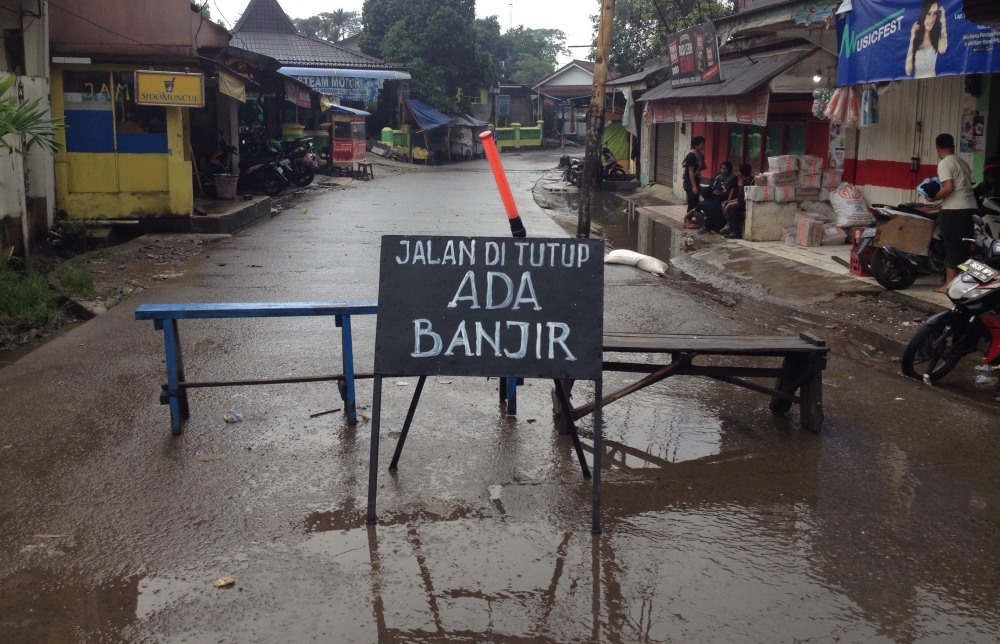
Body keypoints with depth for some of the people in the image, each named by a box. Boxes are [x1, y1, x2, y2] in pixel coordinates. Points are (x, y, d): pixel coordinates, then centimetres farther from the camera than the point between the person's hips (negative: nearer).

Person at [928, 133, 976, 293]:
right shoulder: (963, 163, 17)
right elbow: (965, 186, 18)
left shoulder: (944, 164, -8)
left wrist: (934, 198, -6)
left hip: (954, 210, -8)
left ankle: (950, 283, -1)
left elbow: (949, 188, -19)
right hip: (970, 207, 8)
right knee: (964, 246, 13)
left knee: (951, 246, -4)